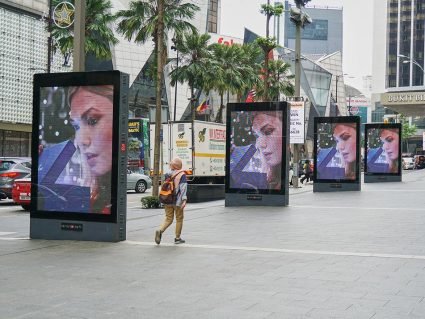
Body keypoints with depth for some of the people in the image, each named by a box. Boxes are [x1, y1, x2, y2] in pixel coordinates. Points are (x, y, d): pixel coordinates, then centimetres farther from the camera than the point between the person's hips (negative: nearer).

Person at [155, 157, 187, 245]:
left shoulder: (167, 174, 7)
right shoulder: (182, 175, -9)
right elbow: (183, 188, -17)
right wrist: (184, 200, -20)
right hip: (177, 201, -4)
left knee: (168, 218, 10)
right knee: (179, 219, 10)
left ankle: (160, 231, -15)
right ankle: (177, 238, 14)